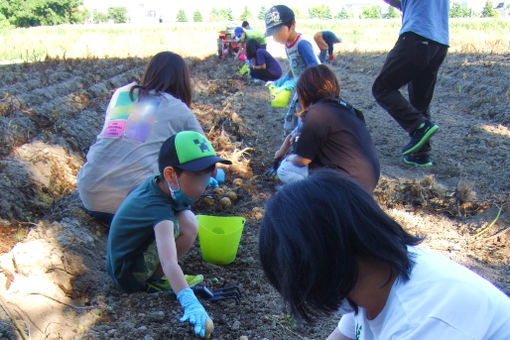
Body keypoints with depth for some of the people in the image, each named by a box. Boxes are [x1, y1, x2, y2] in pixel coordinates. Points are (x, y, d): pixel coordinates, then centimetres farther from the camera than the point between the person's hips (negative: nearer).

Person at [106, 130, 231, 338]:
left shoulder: (156, 182, -6)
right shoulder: (159, 210, -33)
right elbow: (169, 262, -47)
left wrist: (204, 179, 15)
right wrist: (190, 303, -57)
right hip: (129, 277, -9)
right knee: (187, 224, -29)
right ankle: (154, 280, -7)